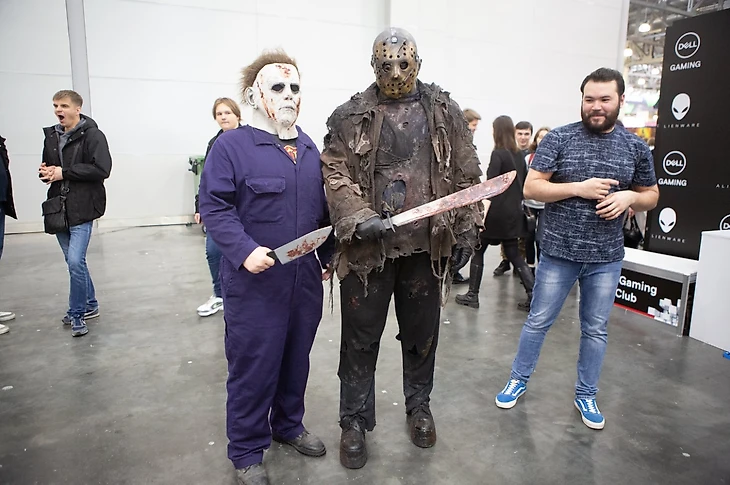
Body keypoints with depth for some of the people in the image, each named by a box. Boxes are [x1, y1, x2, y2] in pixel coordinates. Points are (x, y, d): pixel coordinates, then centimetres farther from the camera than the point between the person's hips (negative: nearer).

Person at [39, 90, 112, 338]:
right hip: (58, 207, 7)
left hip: (82, 208, -7)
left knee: (75, 261, -11)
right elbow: (47, 167, 23)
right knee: (73, 261, 14)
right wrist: (45, 172, -1)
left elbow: (102, 169, -19)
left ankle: (77, 313, 7)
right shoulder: (51, 136, 14)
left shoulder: (92, 135, -8)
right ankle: (89, 305, 29)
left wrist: (64, 172, -17)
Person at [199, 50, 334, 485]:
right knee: (253, 366, 5)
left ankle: (288, 425, 41)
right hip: (255, 283, -6)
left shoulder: (310, 148, 12)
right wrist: (244, 250, -24)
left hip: (305, 279, 6)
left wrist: (330, 255, 18)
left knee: (297, 359, 18)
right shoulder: (231, 146, -7)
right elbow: (214, 207, -12)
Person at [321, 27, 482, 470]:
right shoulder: (350, 116, 2)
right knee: (361, 338, 9)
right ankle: (355, 420, 29)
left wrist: (465, 229, 4)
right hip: (368, 248, -1)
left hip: (427, 246, 2)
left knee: (422, 334, 17)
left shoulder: (445, 111, 7)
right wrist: (359, 219, -22)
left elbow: (466, 174, 8)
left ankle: (419, 406, 40)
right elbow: (336, 175, -6)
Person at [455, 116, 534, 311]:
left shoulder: (498, 154, -11)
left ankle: (472, 295, 11)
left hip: (496, 212, -7)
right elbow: (524, 183, 14)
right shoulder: (519, 155, 10)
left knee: (478, 250, 7)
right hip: (514, 213, 7)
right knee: (514, 255, 13)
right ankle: (533, 295, 5)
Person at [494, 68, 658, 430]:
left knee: (595, 329, 13)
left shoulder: (636, 148, 4)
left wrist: (629, 197, -9)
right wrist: (578, 188, -20)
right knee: (538, 321, 9)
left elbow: (651, 195, 13)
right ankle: (519, 379, 29)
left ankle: (586, 395, 32)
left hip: (606, 258, 3)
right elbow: (531, 188, -9)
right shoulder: (558, 138, -5)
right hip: (558, 253, -2)